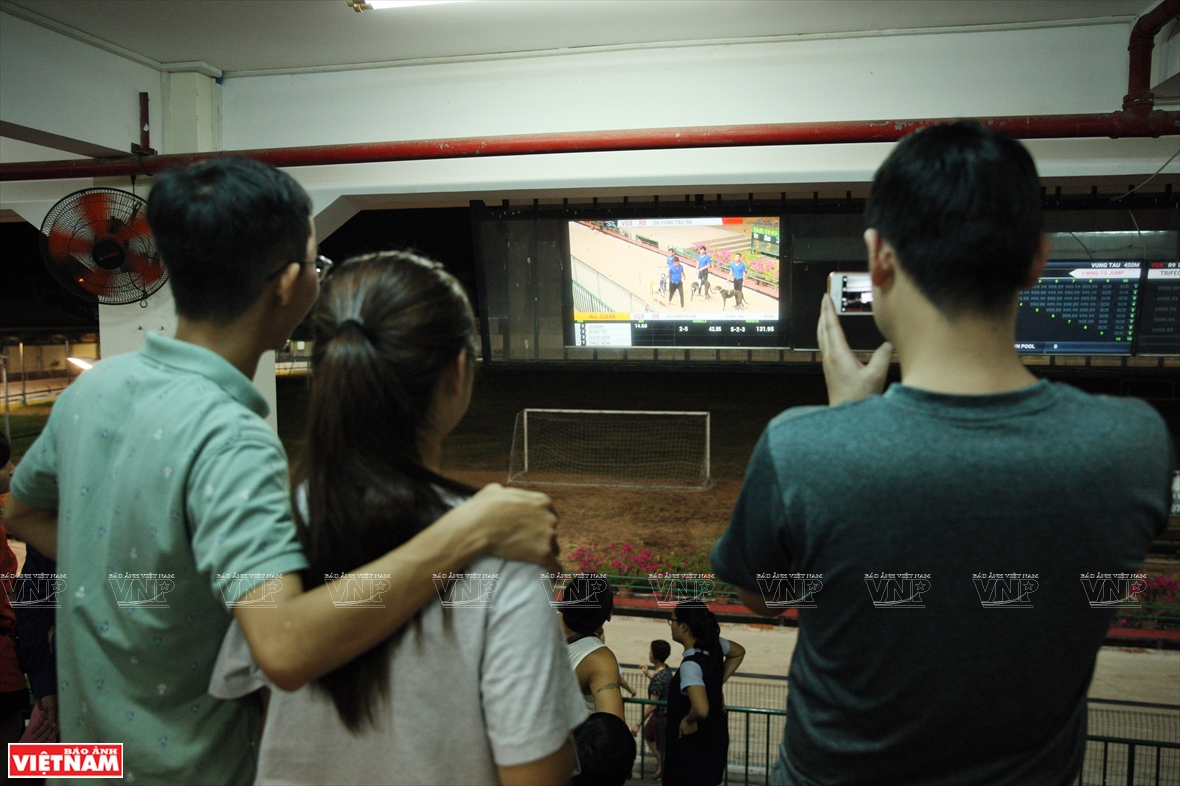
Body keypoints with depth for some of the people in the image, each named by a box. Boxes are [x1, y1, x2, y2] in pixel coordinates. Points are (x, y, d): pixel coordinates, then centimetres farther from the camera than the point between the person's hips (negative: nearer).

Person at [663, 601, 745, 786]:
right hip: (714, 735, 8)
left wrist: (688, 721, -21)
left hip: (693, 744, -8)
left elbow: (701, 709, -42)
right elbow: (738, 652, 18)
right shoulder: (714, 645, -5)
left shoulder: (690, 664, -29)